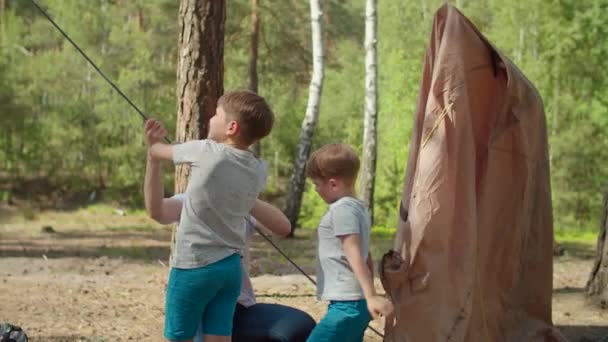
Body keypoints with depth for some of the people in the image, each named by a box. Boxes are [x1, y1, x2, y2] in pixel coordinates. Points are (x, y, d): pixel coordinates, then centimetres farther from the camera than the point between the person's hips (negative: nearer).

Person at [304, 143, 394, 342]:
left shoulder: (342, 209, -13)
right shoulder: (359, 208, 16)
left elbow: (355, 255, -21)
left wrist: (371, 296, -27)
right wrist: (369, 296, 28)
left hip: (346, 305, -10)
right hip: (355, 303, 10)